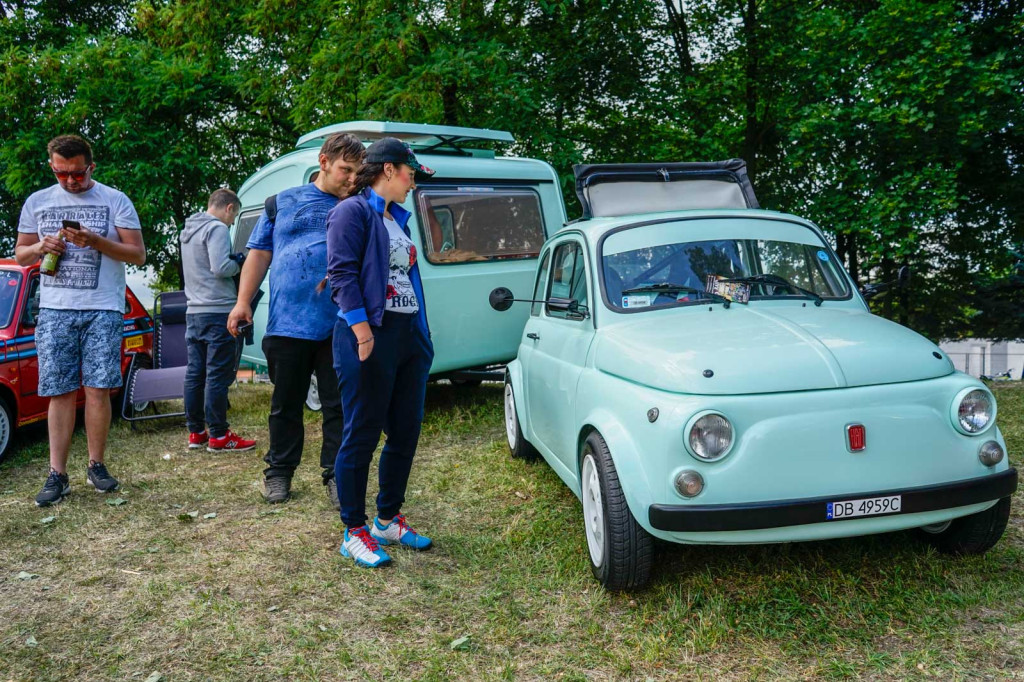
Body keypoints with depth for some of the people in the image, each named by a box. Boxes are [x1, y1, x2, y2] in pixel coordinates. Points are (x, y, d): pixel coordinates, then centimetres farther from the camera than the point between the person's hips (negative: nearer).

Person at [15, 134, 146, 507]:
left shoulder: (115, 201, 3)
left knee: (97, 390, -3)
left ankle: (96, 465, 11)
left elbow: (138, 255, -1)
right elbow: (20, 254, 18)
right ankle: (57, 475, 4)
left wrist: (95, 241, -16)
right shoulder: (37, 202, 12)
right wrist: (41, 247, -5)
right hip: (54, 311, 2)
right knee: (60, 392, 1)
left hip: (103, 311, -2)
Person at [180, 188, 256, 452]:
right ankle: (218, 435, -1)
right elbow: (221, 268, -21)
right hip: (217, 311, -9)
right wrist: (239, 262, -2)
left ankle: (195, 432, 17)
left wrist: (233, 261, 15)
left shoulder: (188, 230, 19)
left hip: (194, 312, 9)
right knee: (217, 375, -5)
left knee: (195, 373, 10)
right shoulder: (216, 228, -10)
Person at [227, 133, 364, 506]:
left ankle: (336, 475, 14)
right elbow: (259, 253, 11)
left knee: (339, 405, 3)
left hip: (339, 327, 0)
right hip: (287, 323, 1)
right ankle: (279, 471, 26)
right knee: (286, 403, 11)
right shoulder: (284, 202, 11)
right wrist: (243, 302, 5)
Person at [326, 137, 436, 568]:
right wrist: (364, 334, -22)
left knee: (405, 433, 12)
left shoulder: (397, 219, 21)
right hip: (370, 335, -9)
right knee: (362, 436, -1)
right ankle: (354, 533, 11)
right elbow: (342, 273, -15)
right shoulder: (353, 211, -5)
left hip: (409, 334, 9)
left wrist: (421, 335, 17)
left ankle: (388, 520, 26)